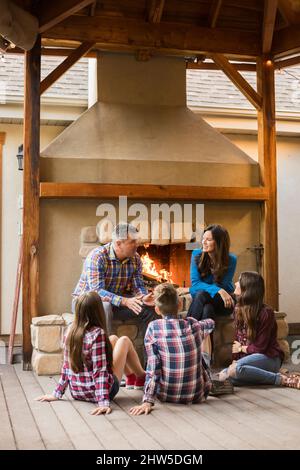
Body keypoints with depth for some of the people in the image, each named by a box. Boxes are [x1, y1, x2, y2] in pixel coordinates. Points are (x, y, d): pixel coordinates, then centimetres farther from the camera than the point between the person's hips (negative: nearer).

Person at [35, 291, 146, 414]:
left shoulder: (71, 331, -6)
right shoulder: (97, 333, -24)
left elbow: (66, 366, 1)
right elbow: (100, 371, -27)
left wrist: (57, 393, 8)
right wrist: (103, 402, -26)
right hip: (100, 391, -6)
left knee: (113, 339, 23)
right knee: (124, 340, 12)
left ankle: (131, 376, 45)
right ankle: (142, 377, 35)